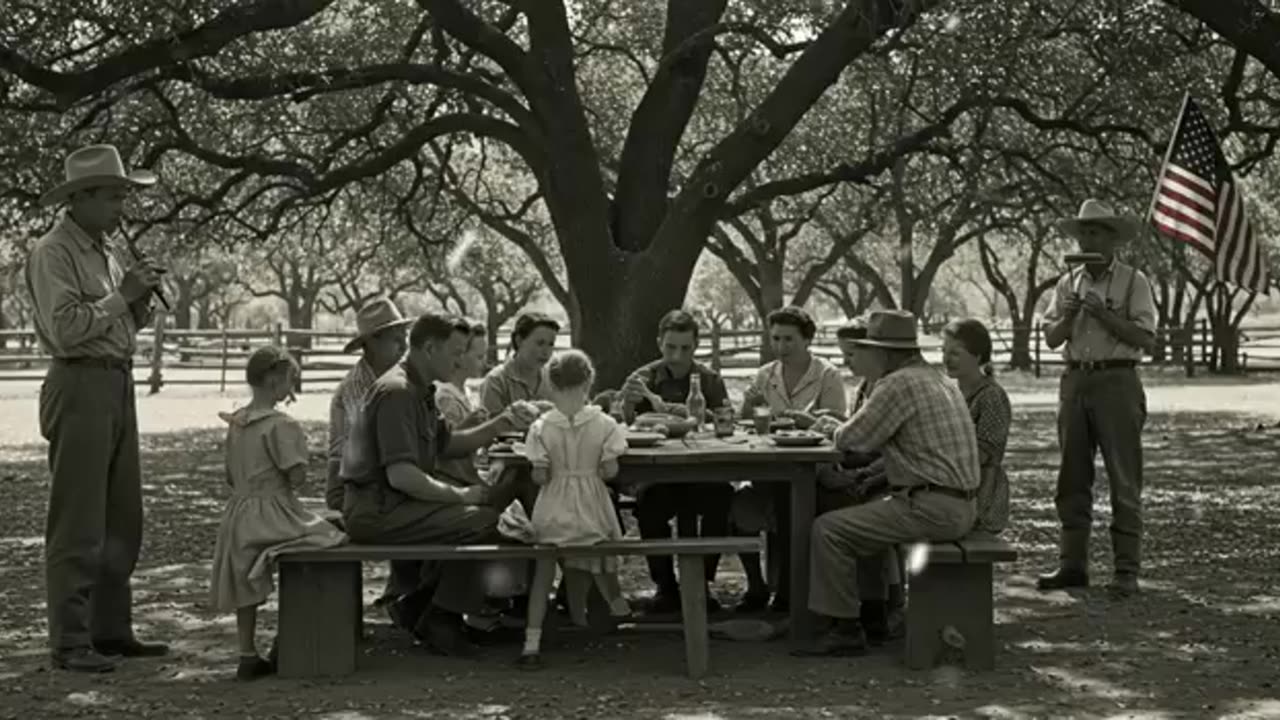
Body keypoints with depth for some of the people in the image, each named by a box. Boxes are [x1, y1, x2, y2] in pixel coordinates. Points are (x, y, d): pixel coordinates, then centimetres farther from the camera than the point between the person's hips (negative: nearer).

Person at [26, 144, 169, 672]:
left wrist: (142, 295, 3)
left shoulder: (108, 251, 15)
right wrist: (122, 294, -14)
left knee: (122, 520, 13)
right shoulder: (53, 253, -10)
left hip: (119, 385, 9)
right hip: (80, 386, -9)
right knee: (78, 526, -7)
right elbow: (66, 327, -20)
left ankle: (111, 630, 21)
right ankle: (70, 643, -2)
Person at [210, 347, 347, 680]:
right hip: (273, 512, -8)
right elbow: (297, 477, -18)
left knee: (246, 587, 17)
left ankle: (248, 656, 21)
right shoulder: (281, 425, -17)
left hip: (239, 512, 8)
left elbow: (231, 478, 14)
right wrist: (299, 451, -1)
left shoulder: (235, 423, 9)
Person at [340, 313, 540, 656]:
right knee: (481, 522, -20)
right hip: (376, 509, -11)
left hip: (394, 502, 11)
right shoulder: (396, 393, -18)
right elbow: (401, 476, -25)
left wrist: (502, 424, 10)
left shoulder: (419, 390, 16)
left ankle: (418, 605, 11)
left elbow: (447, 445, 22)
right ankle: (440, 622, -6)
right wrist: (460, 495, -16)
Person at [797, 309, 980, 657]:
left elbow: (852, 439, -11)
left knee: (828, 530, -9)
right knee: (861, 517, 29)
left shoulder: (899, 384, -14)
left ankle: (845, 630, -6)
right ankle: (871, 612, 30)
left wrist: (838, 430, 10)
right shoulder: (939, 381, 17)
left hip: (930, 508, -10)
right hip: (956, 506, 10)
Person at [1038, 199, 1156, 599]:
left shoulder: (1133, 282, -1)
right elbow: (1051, 338, 10)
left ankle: (1127, 572, -1)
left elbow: (1146, 339, -9)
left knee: (1124, 480, -4)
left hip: (1116, 382, -5)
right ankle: (1073, 564, 13)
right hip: (1075, 381, 5)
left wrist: (1102, 313, -14)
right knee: (1072, 479, 7)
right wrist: (1069, 315, -9)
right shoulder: (1068, 284, 13)